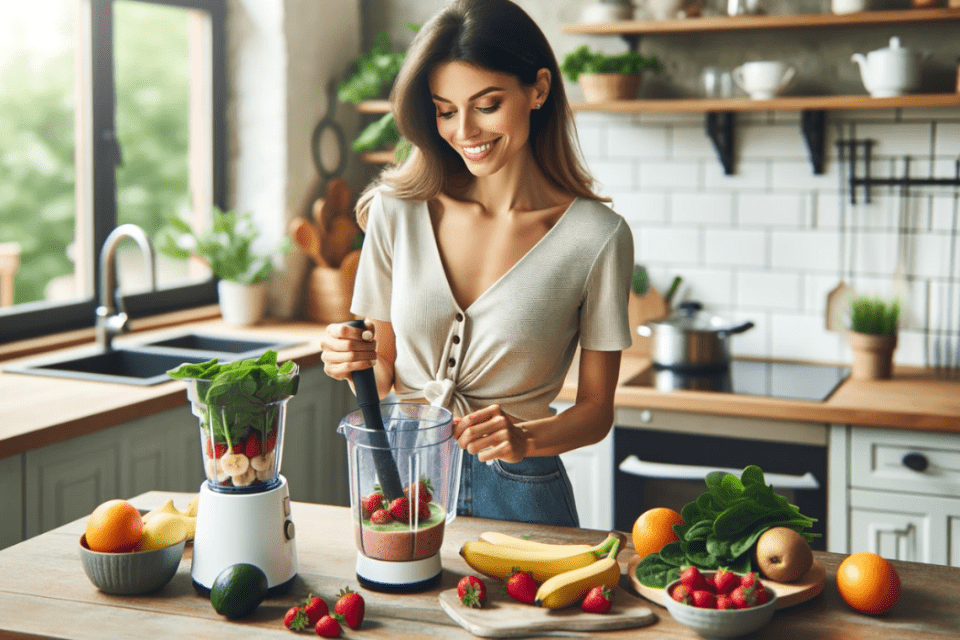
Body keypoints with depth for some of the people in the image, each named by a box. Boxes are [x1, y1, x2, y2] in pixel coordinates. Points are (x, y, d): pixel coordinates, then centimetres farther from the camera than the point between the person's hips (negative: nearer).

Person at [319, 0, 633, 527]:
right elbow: (383, 373, 5)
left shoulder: (597, 236, -11)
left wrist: (525, 438, -22)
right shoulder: (397, 212, -4)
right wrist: (356, 362, -16)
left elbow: (596, 408, -3)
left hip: (519, 499, -2)